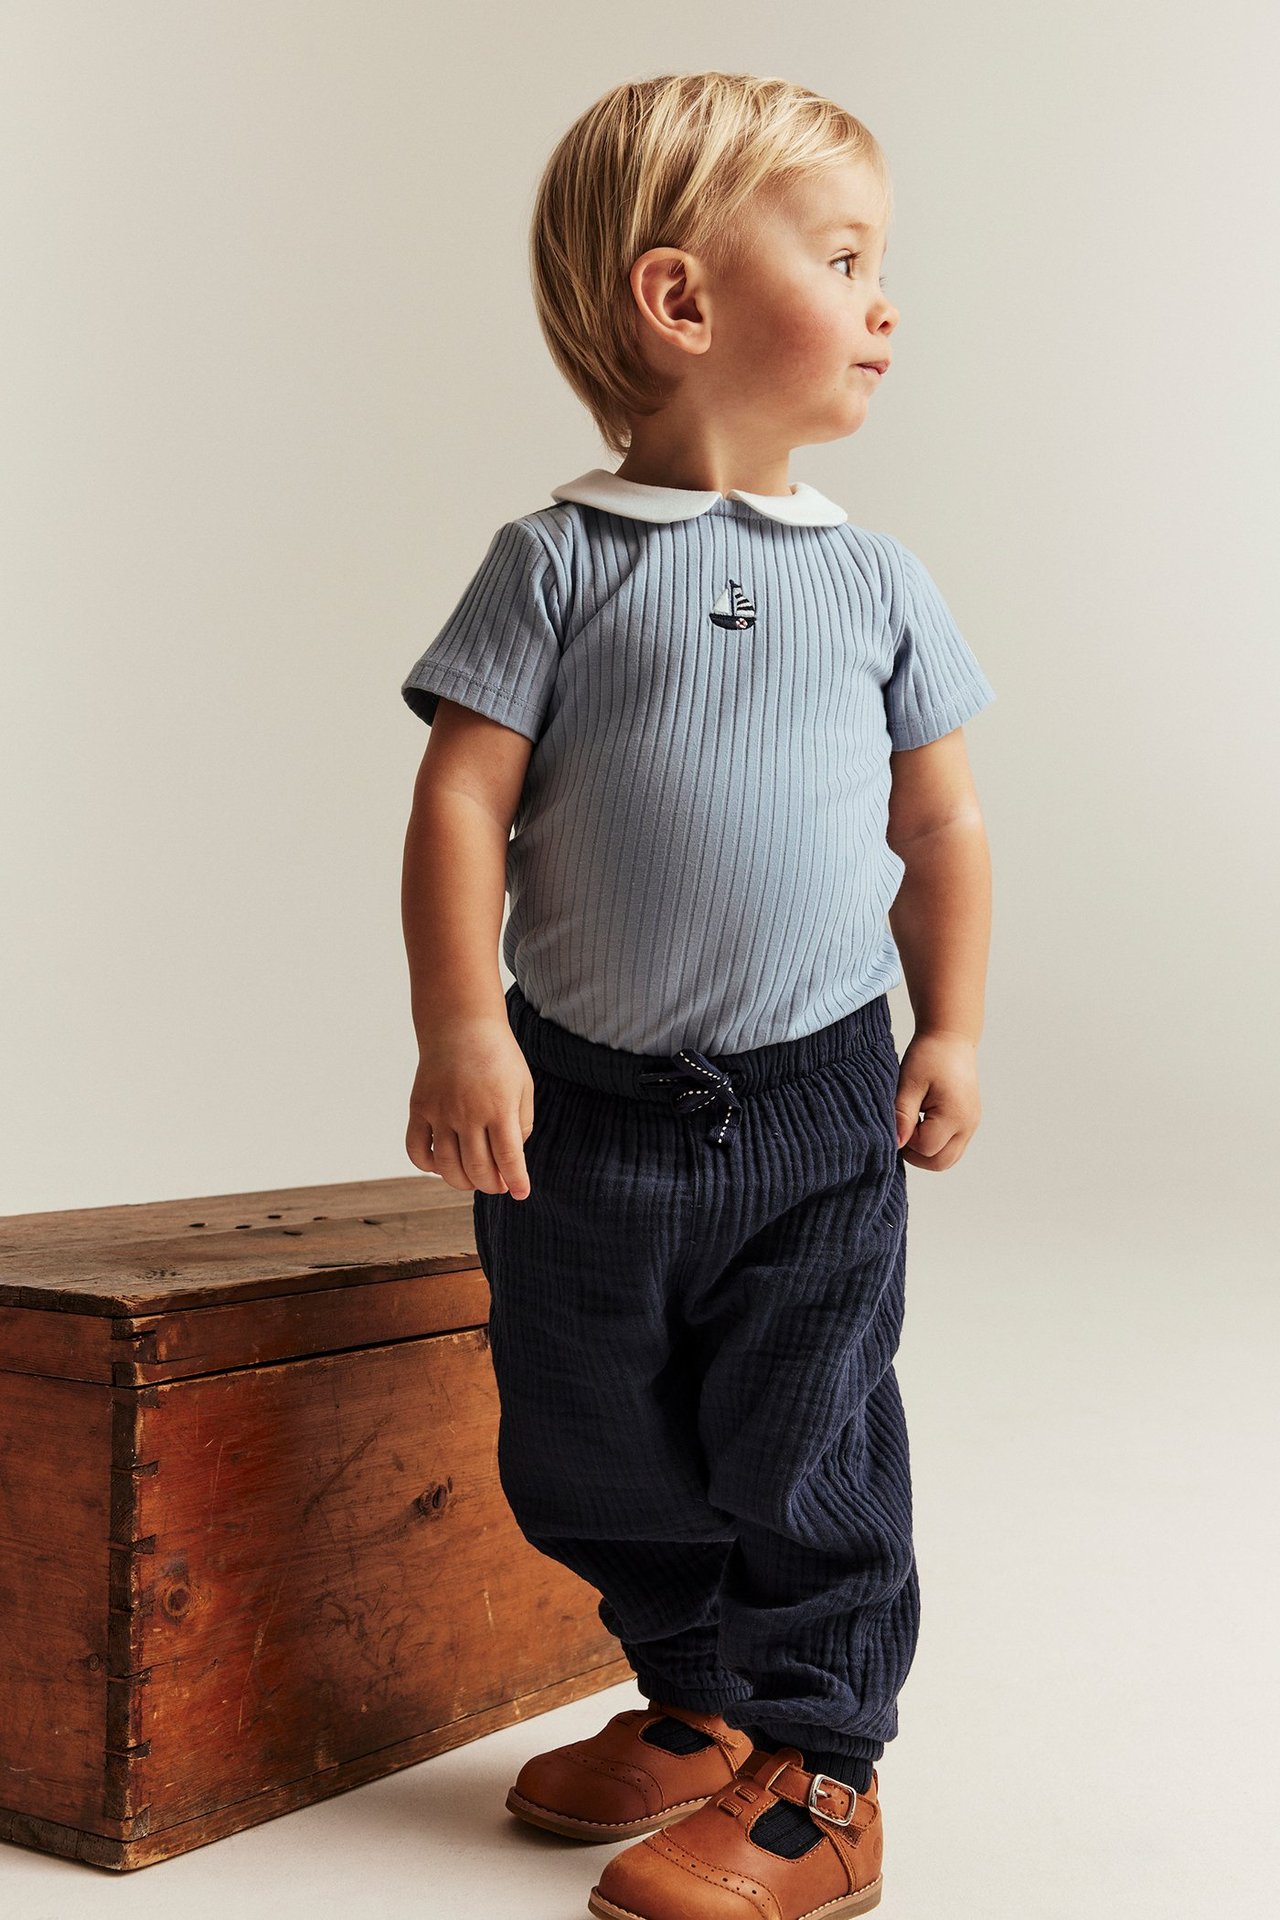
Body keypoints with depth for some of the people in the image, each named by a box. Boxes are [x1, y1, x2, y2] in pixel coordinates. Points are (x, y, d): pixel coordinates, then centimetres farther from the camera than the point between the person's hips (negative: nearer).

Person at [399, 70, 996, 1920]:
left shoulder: (878, 579, 5)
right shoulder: (558, 562, -3)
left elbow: (941, 822, 10)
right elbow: (463, 798, -7)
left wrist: (950, 1030, 4)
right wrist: (460, 1030, -14)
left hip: (817, 1102, 0)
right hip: (584, 1104, 0)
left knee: (806, 1456, 4)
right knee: (591, 1457, 12)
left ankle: (816, 1772, 19)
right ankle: (699, 1704, 35)